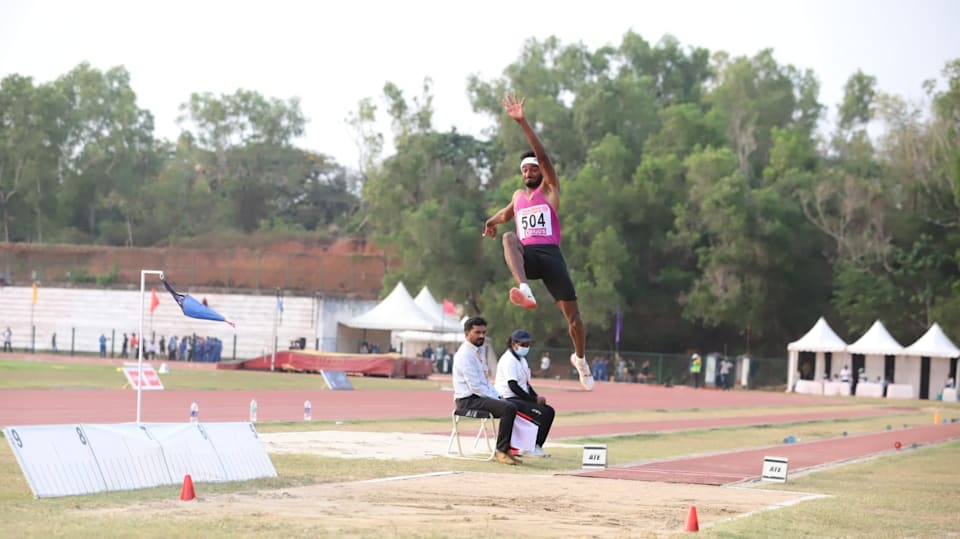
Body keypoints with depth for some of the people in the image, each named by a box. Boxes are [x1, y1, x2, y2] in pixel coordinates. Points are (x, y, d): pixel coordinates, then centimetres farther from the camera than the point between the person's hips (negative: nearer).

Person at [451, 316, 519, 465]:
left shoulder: (478, 351, 17)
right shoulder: (465, 355, -14)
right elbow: (475, 386, -21)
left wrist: (497, 396, 7)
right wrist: (495, 399, -16)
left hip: (480, 396, 10)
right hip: (468, 400, -10)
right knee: (509, 408, -25)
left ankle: (507, 448, 3)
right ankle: (501, 451, -23)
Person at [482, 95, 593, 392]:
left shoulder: (549, 190, 6)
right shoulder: (518, 196, 20)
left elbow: (543, 156, -10)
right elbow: (508, 212, 47)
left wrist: (523, 122, -18)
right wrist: (493, 221, 29)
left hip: (550, 255, -2)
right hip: (527, 256, 2)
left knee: (572, 314, -1)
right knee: (509, 237, -33)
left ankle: (580, 359, 27)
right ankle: (525, 291, -53)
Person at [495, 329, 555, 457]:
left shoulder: (522, 359, 19)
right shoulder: (509, 360, -13)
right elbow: (513, 386, -22)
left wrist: (536, 397, 2)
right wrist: (534, 400, -19)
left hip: (520, 398, 10)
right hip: (508, 399, -10)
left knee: (549, 411, 1)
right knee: (544, 412, -22)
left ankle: (536, 447, 0)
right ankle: (532, 448, -16)